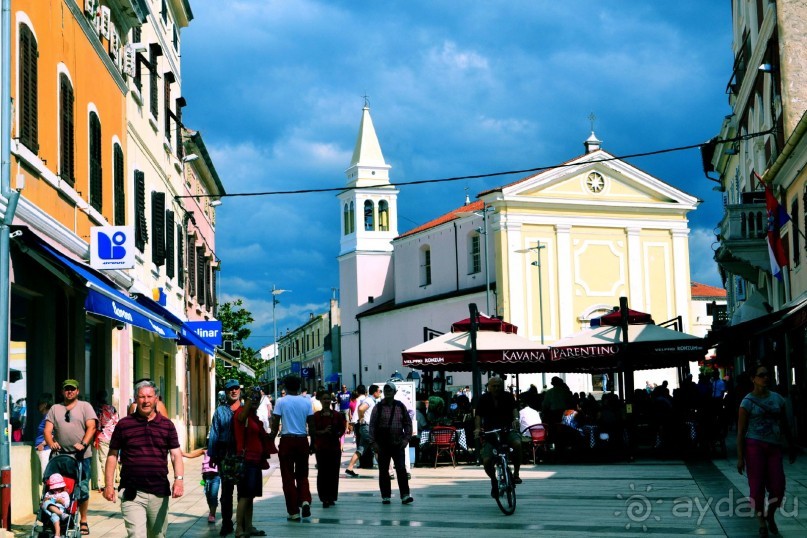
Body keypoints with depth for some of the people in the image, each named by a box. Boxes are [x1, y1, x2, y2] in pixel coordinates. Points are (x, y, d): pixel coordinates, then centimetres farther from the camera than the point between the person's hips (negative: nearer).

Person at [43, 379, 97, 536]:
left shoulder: (85, 406, 9)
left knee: (82, 489, -2)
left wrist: (83, 444, -18)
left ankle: (83, 521, 8)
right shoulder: (55, 409, 16)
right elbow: (47, 430, 7)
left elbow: (91, 427, -3)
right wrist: (51, 443, -14)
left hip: (81, 456, -2)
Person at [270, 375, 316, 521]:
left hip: (287, 440, -2)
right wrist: (314, 442, 12)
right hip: (302, 440, 2)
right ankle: (305, 500, -9)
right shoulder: (306, 401, 2)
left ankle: (293, 512, 4)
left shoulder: (281, 402, -4)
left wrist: (271, 441, 1)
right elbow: (312, 425, 3)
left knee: (288, 476, 5)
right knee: (302, 474, 15)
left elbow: (275, 424, -7)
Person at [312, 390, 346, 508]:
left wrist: (337, 434, -11)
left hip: (335, 446, 2)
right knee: (322, 472, -5)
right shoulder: (316, 416, 2)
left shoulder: (337, 415, 7)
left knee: (334, 472, 3)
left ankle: (331, 497, 14)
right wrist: (323, 432, -16)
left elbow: (342, 429, 9)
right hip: (321, 448, -2)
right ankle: (324, 498, -1)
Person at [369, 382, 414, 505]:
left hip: (398, 444, 1)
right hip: (382, 445, -1)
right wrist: (373, 442, -6)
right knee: (383, 471, 5)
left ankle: (405, 495, -7)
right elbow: (372, 425, -1)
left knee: (401, 470, -7)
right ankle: (385, 496, 12)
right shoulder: (378, 407, 1)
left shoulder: (401, 407, 7)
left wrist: (406, 439, 2)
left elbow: (408, 423, 12)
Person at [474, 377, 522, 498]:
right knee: (487, 461, -17)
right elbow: (479, 416, -5)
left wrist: (516, 419, -31)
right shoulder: (483, 399, 0)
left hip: (508, 429, 0)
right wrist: (478, 428, -24)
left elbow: (514, 409, -9)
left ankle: (516, 473, -14)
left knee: (517, 443, -34)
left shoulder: (508, 397, 2)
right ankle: (494, 481, 16)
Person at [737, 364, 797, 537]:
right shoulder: (748, 401, -3)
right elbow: (740, 431, -4)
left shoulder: (777, 398, 10)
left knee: (778, 487, -3)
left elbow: (785, 425, 18)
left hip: (774, 447, 3)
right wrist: (740, 458, -9)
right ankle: (761, 521, 17)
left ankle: (770, 516, 25)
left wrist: (792, 447, 18)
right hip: (754, 446, -3)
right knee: (757, 486, -3)